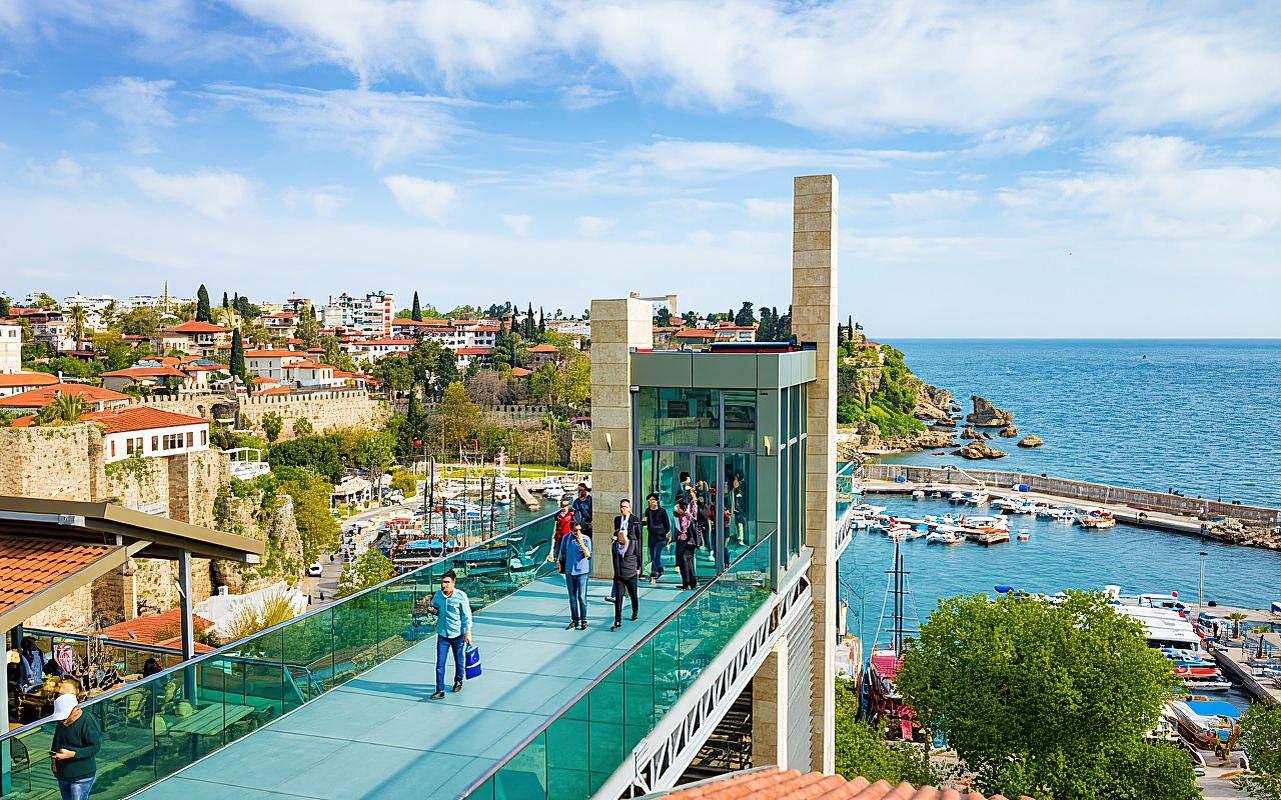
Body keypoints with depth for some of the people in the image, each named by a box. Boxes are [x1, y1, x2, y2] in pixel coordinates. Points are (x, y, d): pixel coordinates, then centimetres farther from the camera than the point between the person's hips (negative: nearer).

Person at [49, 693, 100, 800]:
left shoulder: (87, 722, -20)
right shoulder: (61, 723, 5)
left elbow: (95, 747, -22)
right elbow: (55, 743, 20)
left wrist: (72, 754, -30)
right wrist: (53, 759, 5)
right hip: (62, 775, 8)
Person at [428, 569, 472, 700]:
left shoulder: (461, 596, -14)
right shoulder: (438, 595, -3)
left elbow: (467, 615, -8)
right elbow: (433, 607, 20)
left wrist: (468, 632, -9)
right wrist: (433, 610, -3)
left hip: (457, 634, -2)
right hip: (442, 634, 2)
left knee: (458, 660, 16)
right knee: (440, 663, -3)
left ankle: (458, 681, 40)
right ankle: (440, 690, 2)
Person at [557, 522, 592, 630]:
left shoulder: (586, 539, -6)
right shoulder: (566, 539, 2)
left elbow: (588, 555, -16)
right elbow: (562, 552, 16)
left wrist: (581, 543, -26)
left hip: (582, 572, -3)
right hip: (569, 571, 3)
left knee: (582, 597, -4)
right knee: (572, 597, 10)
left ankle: (584, 621, 4)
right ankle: (574, 620, 18)